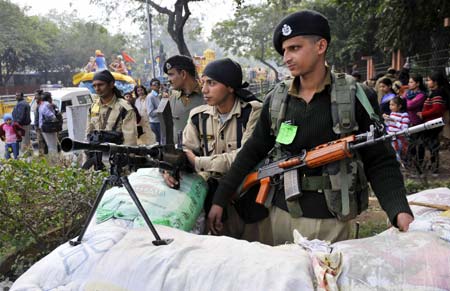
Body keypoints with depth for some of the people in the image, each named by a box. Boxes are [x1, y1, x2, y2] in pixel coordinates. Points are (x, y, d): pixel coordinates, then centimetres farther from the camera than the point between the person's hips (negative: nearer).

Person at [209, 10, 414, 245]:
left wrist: (400, 211, -22)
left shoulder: (356, 97, -8)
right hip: (282, 215, 3)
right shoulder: (276, 99, 2)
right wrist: (220, 200, 6)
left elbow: (380, 162, -6)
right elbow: (252, 153, 7)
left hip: (330, 221, -3)